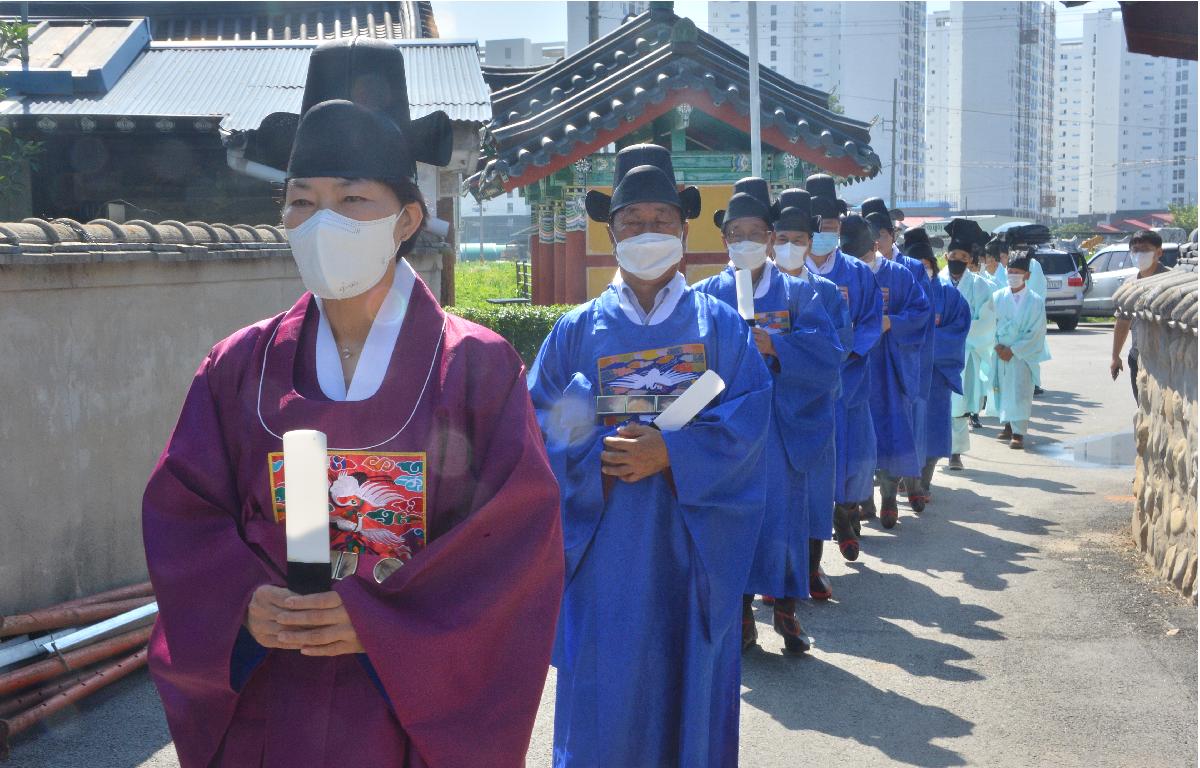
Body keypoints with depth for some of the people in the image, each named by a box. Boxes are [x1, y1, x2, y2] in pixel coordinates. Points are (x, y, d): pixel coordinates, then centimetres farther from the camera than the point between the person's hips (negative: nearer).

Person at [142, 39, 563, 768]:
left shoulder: (478, 367, -7)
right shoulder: (240, 367, 1)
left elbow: (522, 533, -12)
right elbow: (181, 514, 2)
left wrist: (376, 621, -20)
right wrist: (242, 604, -17)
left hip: (423, 709, -2)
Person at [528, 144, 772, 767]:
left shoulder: (718, 325, 5)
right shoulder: (577, 330, 6)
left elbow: (750, 414, -5)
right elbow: (543, 426, 1)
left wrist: (671, 453, -18)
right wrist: (600, 460, -17)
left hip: (691, 543, 0)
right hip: (604, 542, 0)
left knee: (689, 683, 7)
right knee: (604, 691, 2)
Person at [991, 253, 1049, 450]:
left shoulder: (1035, 301, -5)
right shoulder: (998, 297, 2)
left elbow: (1036, 332, -7)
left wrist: (1013, 350, -12)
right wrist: (997, 345, -7)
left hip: (1022, 353, -3)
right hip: (1001, 352, 3)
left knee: (1019, 390, -10)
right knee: (1003, 388, 8)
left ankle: (1018, 433, -10)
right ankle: (1008, 425, 23)